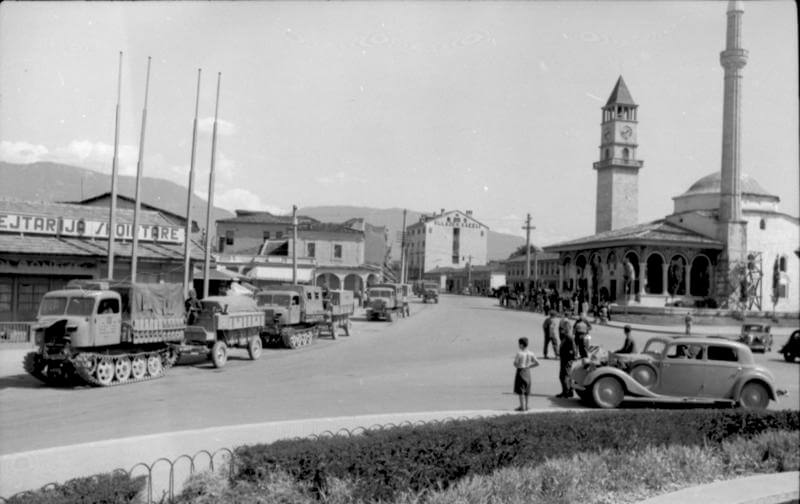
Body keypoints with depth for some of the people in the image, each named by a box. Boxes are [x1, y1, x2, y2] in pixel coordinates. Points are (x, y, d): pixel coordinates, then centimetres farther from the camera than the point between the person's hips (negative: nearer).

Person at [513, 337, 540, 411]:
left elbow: (515, 363, -15)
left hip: (520, 372, -6)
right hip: (528, 372, 6)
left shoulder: (519, 353, -17)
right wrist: (528, 366, 7)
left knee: (520, 391, 1)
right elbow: (537, 363, 2)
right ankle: (526, 406, 23)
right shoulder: (530, 353, 0)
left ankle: (522, 407, 0)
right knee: (526, 390, 16)